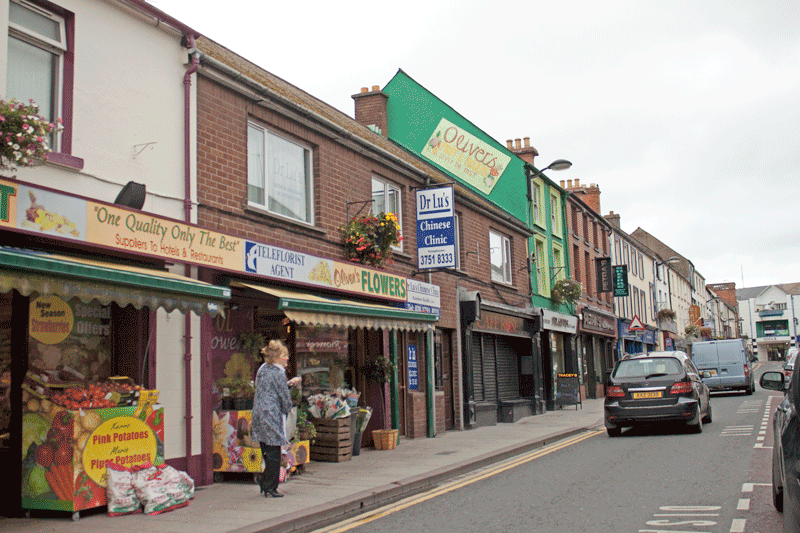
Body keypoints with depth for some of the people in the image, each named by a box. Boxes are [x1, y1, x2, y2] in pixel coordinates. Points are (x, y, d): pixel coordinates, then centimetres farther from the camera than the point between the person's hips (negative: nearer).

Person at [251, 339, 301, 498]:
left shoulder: (262, 370, 13)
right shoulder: (278, 373, -13)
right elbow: (285, 398, -10)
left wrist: (289, 383, 23)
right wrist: (287, 410, 8)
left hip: (258, 415, 9)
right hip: (272, 417, -9)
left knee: (268, 454, 15)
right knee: (274, 455, -1)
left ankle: (265, 485, 19)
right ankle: (270, 488, 4)